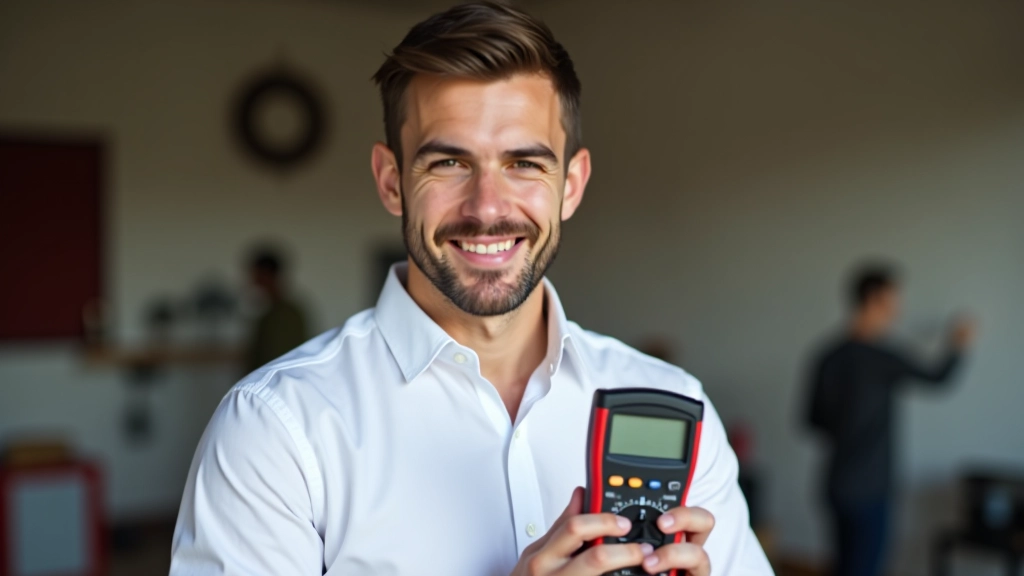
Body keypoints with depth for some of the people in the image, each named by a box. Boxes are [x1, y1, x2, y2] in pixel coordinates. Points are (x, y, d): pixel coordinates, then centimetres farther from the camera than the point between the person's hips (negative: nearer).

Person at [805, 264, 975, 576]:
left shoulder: (829, 356, 3)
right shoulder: (880, 356, -16)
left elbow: (815, 418, 9)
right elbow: (936, 377, -1)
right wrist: (957, 346, 17)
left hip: (837, 483, 7)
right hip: (868, 488, -7)